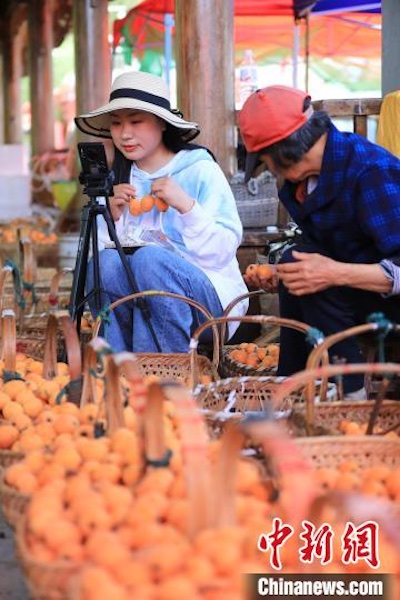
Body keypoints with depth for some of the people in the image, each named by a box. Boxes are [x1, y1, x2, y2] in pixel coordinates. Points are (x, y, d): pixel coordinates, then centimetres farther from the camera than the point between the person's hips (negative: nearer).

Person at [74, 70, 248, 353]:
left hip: (211, 299, -3)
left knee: (149, 258, -32)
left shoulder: (201, 170, -3)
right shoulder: (119, 180, 11)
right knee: (106, 263, -27)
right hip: (140, 298, 4)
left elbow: (223, 251, -11)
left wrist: (187, 205, -23)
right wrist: (113, 218, -9)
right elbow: (104, 248, 8)